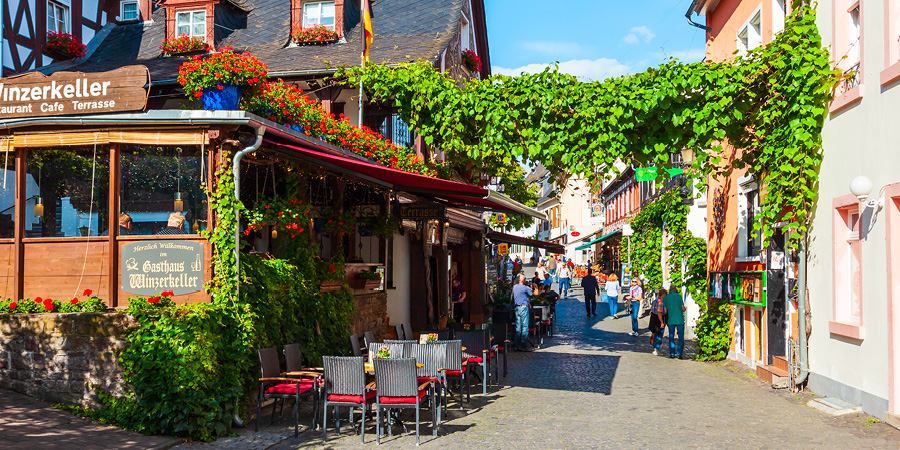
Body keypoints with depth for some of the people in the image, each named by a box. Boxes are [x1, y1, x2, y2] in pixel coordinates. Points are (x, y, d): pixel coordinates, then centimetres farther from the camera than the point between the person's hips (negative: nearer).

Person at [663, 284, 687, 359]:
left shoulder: (665, 298, 2)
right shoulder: (679, 296, -4)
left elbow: (665, 312, 1)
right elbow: (683, 308, -2)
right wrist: (685, 309, 21)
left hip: (671, 320, 2)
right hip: (680, 320, -2)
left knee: (671, 337, 11)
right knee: (681, 337, 3)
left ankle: (672, 353, 9)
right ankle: (679, 354, -4)